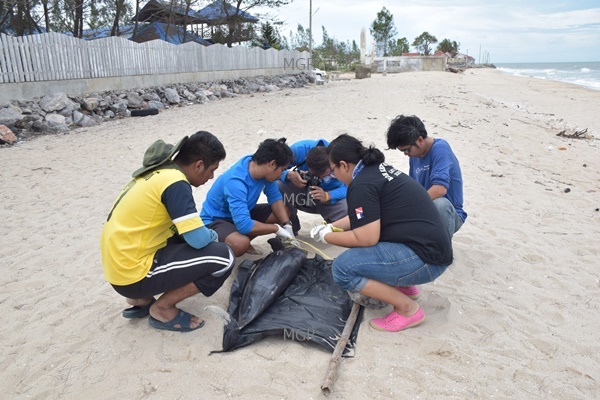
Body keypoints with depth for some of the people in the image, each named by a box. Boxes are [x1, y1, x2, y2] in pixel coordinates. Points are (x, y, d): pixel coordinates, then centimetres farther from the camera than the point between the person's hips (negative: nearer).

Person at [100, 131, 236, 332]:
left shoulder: (159, 171, 9)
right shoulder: (175, 182, -19)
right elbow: (199, 239, -20)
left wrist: (205, 234, 11)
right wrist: (212, 234, 2)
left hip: (119, 261, 9)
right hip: (132, 273, -9)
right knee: (223, 257, -13)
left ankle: (142, 299, 17)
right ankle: (162, 309, 3)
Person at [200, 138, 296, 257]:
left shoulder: (263, 169, -13)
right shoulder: (236, 182, -35)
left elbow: (275, 198, -2)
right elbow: (244, 225, -41)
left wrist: (287, 225, -16)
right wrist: (277, 229, -28)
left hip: (242, 213, 8)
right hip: (215, 220, -8)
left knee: (284, 212, 0)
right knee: (241, 244, -37)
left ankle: (244, 239, 4)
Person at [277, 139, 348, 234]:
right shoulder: (299, 150, -27)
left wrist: (327, 196, -45)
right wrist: (289, 175, -39)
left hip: (331, 199, -1)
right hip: (300, 190, 1)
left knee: (347, 207, -35)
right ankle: (289, 227, -4)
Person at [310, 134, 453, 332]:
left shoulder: (362, 184, -16)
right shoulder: (379, 169, 13)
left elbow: (366, 239, -19)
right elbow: (369, 217, 27)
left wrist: (327, 237, -3)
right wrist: (331, 226, 26)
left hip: (424, 258, -10)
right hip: (430, 245, 10)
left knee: (342, 268, -16)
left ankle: (407, 308, -3)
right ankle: (404, 284, 21)